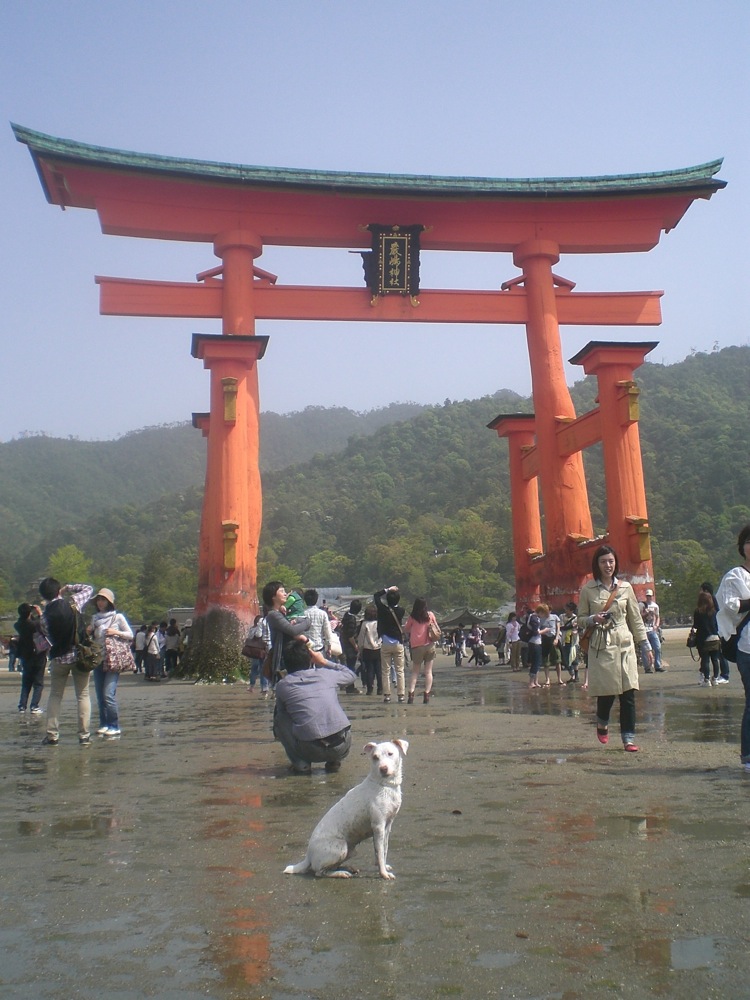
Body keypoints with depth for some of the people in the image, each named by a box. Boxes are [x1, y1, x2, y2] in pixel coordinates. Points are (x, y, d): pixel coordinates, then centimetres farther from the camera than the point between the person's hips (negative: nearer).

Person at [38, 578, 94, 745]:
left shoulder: (45, 616, -3)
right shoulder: (73, 603, -9)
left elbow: (48, 637, 4)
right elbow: (88, 589, 5)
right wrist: (67, 588, 9)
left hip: (58, 658, 1)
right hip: (79, 655, -1)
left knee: (55, 695, 14)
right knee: (83, 695, 5)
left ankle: (52, 735, 9)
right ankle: (84, 735, 1)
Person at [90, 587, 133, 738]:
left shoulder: (118, 617, 0)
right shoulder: (95, 618, 13)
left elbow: (130, 635, 3)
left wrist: (116, 632, -13)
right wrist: (88, 632, 1)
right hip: (98, 659, 5)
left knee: (108, 694, -13)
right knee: (100, 695, 5)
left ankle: (114, 727, -6)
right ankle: (104, 724, 15)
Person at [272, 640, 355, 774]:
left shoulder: (282, 685, 5)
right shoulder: (326, 675, 10)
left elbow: (281, 711, 23)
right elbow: (350, 674, 31)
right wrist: (325, 662, 32)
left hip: (312, 751, -3)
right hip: (343, 747, 3)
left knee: (279, 716, 18)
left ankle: (300, 763, 7)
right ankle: (334, 761, 16)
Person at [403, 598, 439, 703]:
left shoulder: (412, 617, -4)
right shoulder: (430, 615, 0)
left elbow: (406, 629, 3)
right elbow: (436, 628, 8)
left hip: (416, 646, -1)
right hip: (429, 646, 1)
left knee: (415, 672, 8)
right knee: (428, 671, 5)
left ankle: (411, 693, -5)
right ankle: (427, 695, -1)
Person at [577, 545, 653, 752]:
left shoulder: (625, 587, 6)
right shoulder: (587, 589, 1)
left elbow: (635, 618, 10)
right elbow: (581, 619, 7)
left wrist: (646, 646, 9)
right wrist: (594, 619, -14)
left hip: (625, 644, 2)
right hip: (601, 646, -2)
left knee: (628, 692, -4)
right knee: (606, 691, -1)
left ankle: (629, 738, 5)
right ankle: (602, 723, 31)